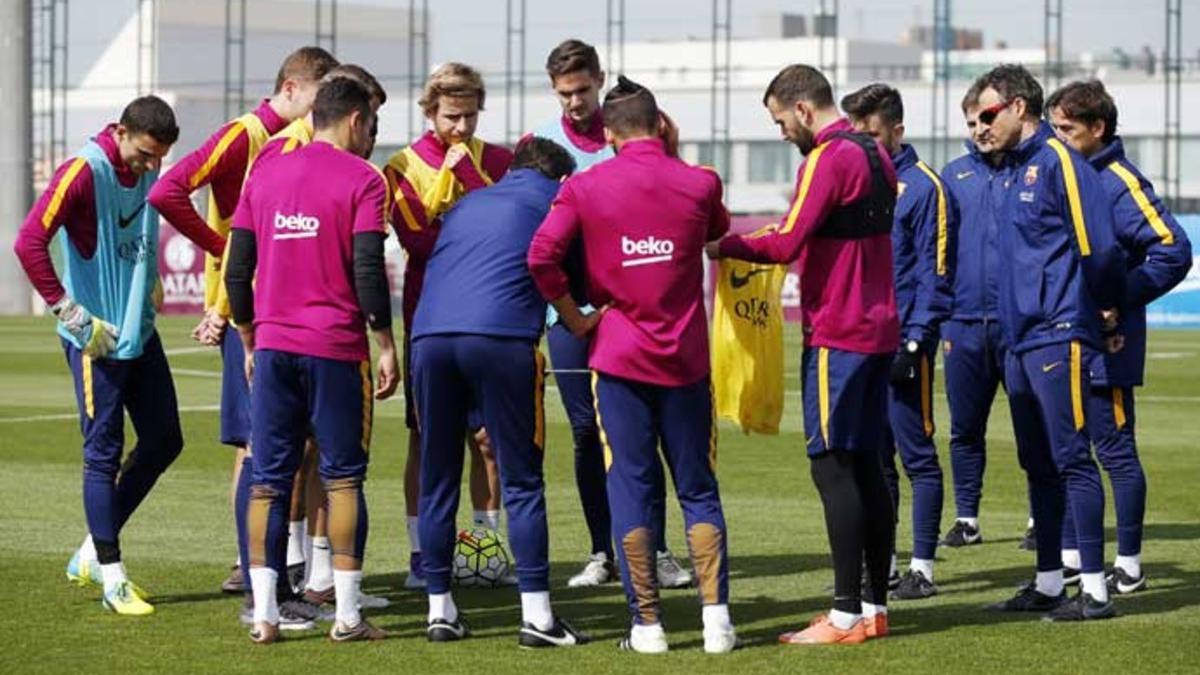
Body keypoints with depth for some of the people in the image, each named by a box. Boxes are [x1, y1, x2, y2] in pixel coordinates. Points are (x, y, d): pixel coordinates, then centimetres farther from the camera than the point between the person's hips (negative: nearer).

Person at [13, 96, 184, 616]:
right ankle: (112, 579, 4)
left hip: (140, 333, 8)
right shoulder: (84, 172, -17)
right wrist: (69, 312, -21)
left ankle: (94, 552, 22)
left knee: (164, 441, 11)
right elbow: (29, 242, -23)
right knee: (103, 455, -3)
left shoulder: (147, 170, 6)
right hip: (97, 340, -8)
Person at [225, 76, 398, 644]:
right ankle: (347, 617, 2)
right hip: (336, 349, -4)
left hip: (272, 345, 4)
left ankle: (264, 615, 4)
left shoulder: (264, 174, 10)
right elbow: (367, 271, -11)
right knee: (342, 478, 3)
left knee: (267, 481, 6)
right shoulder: (362, 179, -4)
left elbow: (238, 269, 10)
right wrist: (386, 346, -4)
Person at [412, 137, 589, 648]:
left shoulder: (466, 204, 30)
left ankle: (440, 610, 15)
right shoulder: (555, 199, 17)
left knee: (437, 481, 12)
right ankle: (536, 616, -2)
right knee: (521, 481, 1)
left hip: (429, 336, 4)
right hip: (500, 337, -4)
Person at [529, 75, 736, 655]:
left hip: (618, 357, -1)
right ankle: (716, 618, 2)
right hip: (686, 359, 1)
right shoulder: (699, 184, -1)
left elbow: (541, 256, -14)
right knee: (698, 490, 10)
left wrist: (574, 318, -2)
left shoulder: (584, 187, -5)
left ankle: (647, 624, 2)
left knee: (630, 489, 4)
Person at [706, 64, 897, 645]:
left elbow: (785, 245, -19)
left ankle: (846, 615, -8)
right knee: (867, 466, 11)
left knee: (832, 466, -7)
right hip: (879, 329, 9)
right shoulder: (875, 155, 14)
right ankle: (876, 606, 14)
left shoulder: (828, 159, -14)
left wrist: (723, 246, -6)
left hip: (837, 333, -9)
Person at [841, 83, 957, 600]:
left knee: (917, 456, -2)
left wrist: (915, 342, -16)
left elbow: (935, 274, -10)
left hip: (902, 343, -7)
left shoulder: (923, 187, -7)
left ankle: (923, 567, 2)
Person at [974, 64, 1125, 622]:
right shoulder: (1008, 172, 16)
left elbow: (1098, 242, -16)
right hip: (1020, 339, 9)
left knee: (1072, 459, -8)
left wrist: (1108, 306, -4)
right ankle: (1048, 584, 19)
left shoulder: (1058, 161, -12)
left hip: (1059, 336, -9)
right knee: (1038, 465, 13)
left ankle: (1094, 590, -6)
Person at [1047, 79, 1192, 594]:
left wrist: (1119, 301, -16)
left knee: (1115, 451, -1)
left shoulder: (1118, 182, -13)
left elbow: (1173, 251, -19)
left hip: (1104, 345, -8)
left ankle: (1129, 565, 6)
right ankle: (1069, 556, 22)